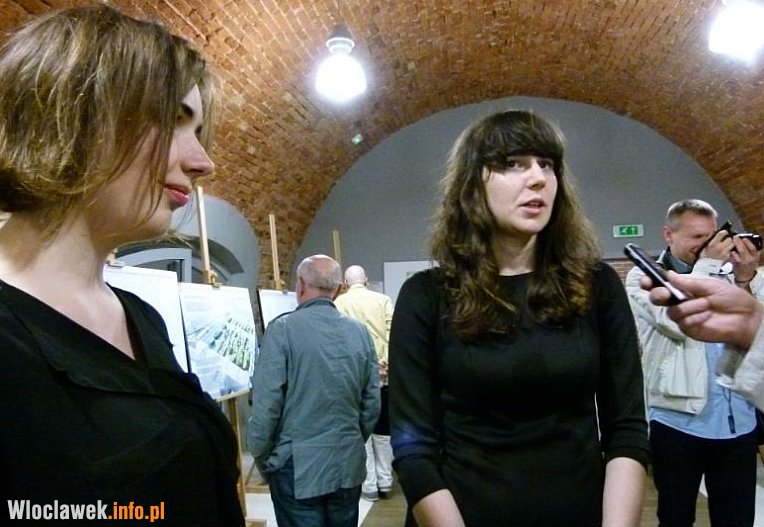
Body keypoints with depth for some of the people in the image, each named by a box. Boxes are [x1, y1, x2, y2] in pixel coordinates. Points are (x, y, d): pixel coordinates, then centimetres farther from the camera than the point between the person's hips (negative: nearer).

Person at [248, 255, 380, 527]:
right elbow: (372, 403, 4)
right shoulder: (359, 331, 0)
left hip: (298, 467, -4)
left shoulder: (283, 329, -13)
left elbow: (267, 404, -14)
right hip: (349, 466, 4)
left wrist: (260, 457, 2)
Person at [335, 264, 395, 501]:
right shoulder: (383, 299, 5)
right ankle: (384, 482, 20)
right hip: (383, 373, 2)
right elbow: (392, 332, -7)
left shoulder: (339, 302, 1)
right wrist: (387, 362, -12)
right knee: (383, 429, 14)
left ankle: (369, 485, 11)